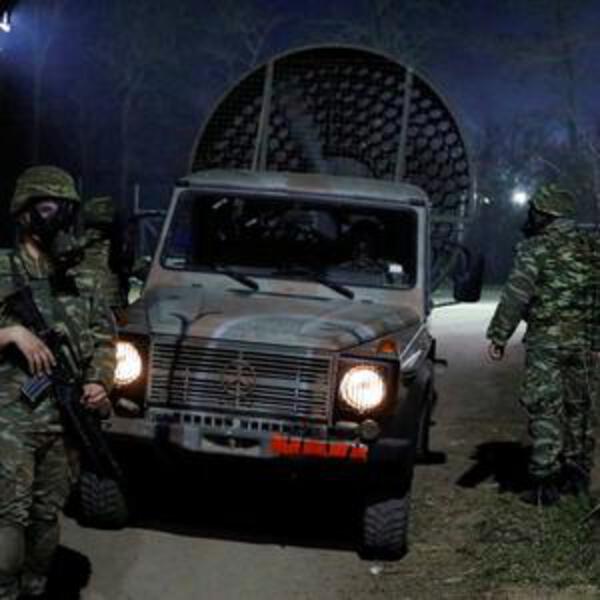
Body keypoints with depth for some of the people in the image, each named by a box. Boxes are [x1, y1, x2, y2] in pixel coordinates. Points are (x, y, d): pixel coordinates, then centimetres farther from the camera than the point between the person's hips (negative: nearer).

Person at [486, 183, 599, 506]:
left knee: (545, 409, -5)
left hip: (546, 338, -6)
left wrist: (498, 336, -11)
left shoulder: (537, 247, -8)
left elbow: (516, 294, -14)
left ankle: (546, 482, -7)